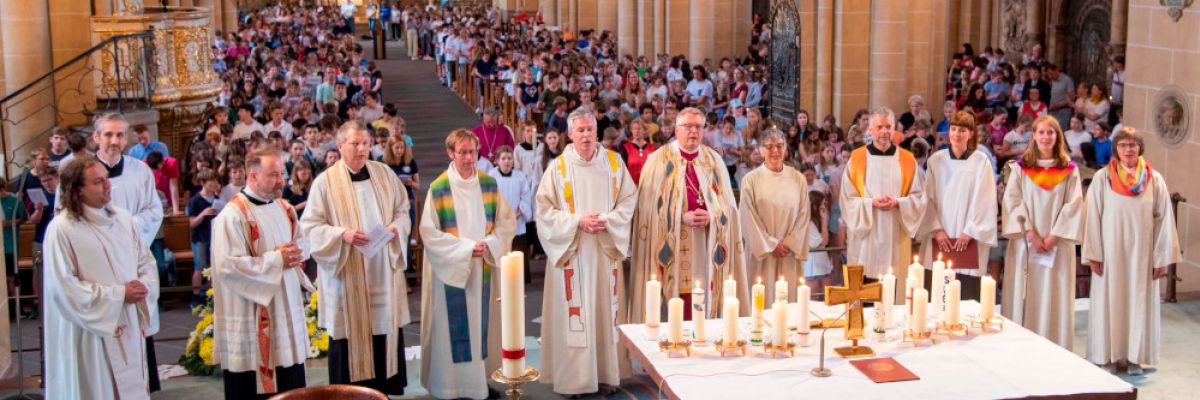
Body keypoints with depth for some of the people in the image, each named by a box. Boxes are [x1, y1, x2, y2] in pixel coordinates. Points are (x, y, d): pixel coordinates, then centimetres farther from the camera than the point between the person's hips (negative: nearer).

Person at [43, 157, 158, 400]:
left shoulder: (123, 218, 5)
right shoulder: (62, 229, -13)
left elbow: (146, 261, 12)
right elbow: (63, 287, -16)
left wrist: (144, 286, -11)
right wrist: (117, 295, -16)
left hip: (129, 327, 6)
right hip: (91, 332, -5)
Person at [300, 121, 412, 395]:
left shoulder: (384, 174, 7)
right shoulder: (325, 182, -4)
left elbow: (402, 210, 13)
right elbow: (311, 226, -6)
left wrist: (396, 227, -8)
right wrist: (342, 234, -20)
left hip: (384, 271, 3)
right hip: (346, 273, -3)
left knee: (386, 328, 4)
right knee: (350, 331, 0)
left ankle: (385, 387, 14)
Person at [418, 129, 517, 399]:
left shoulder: (489, 184, 4)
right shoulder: (438, 188, -8)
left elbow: (506, 222, 7)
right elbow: (429, 232, -9)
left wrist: (489, 244, -11)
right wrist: (464, 248, -15)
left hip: (483, 267, 4)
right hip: (451, 268, -3)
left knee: (481, 324, 7)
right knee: (454, 328, -1)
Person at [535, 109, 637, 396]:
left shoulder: (613, 162, 4)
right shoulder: (558, 167, -3)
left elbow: (628, 199, 5)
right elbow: (544, 208, -4)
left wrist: (607, 220, -11)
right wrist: (577, 221, -15)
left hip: (606, 250, 2)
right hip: (571, 250, -2)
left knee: (605, 311, 4)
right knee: (573, 313, -2)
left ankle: (606, 373, 12)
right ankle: (572, 376, 4)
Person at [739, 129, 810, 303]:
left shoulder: (798, 179, 6)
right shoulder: (751, 180, -3)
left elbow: (803, 215, 5)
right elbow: (748, 219, -5)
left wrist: (789, 244, -6)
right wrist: (771, 245, -8)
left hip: (790, 253, 2)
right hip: (762, 252, -2)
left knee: (790, 298, 3)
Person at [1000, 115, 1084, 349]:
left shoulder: (1069, 170, 7)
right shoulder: (1020, 167, 6)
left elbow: (1073, 205, 0)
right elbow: (1012, 202, -2)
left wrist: (1054, 236, -10)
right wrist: (1030, 233, -12)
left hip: (1058, 245, 0)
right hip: (1024, 244, 0)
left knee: (1054, 300, -1)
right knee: (1022, 298, 0)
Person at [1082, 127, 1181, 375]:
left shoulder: (1154, 180, 1)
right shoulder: (1102, 178, -2)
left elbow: (1164, 219, 1)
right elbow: (1093, 216, -4)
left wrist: (1162, 257, -3)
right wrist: (1094, 254, -8)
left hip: (1141, 252, 1)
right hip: (1111, 252, -1)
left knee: (1139, 303, 6)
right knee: (1109, 303, 4)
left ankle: (1134, 357, 16)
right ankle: (1108, 356, 13)